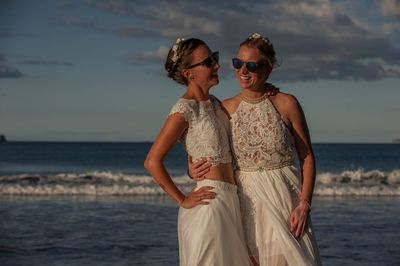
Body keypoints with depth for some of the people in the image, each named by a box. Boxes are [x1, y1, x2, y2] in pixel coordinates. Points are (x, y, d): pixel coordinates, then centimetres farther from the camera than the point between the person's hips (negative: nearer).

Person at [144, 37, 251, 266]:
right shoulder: (184, 110, -14)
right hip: (209, 202, -8)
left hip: (230, 200, 8)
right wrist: (183, 201, -12)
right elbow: (152, 162, -18)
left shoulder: (214, 103, 10)